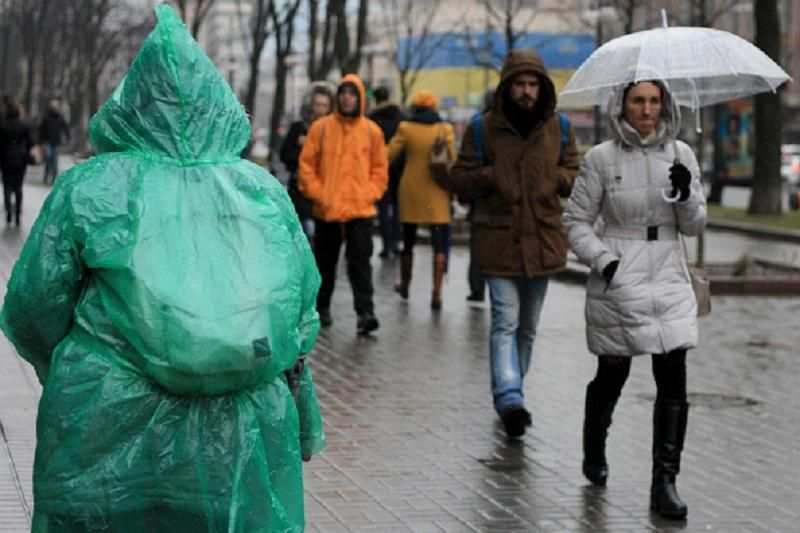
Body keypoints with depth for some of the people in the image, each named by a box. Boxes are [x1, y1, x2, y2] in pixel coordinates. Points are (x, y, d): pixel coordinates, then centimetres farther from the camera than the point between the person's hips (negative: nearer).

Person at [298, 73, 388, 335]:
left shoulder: (372, 131, 4)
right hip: (326, 210, 1)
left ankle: (365, 312, -12)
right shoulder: (321, 128, 1)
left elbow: (380, 168, 9)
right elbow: (307, 164, 3)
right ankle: (322, 308, 27)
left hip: (361, 210, -1)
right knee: (325, 262, 12)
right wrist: (317, 193, -6)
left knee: (360, 262, -9)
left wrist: (370, 193, -3)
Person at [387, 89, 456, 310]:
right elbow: (452, 161, -4)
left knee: (408, 242, 17)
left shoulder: (406, 128, -4)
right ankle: (437, 292, -13)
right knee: (439, 245, -2)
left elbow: (389, 156, -4)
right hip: (437, 193, -1)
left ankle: (404, 285, 32)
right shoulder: (445, 129, -4)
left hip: (411, 192, 1)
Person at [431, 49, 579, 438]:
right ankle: (510, 399, -19)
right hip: (499, 240, -3)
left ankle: (509, 394, 28)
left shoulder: (558, 129, 6)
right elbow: (463, 179, 1)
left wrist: (557, 178, -11)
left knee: (527, 326, 13)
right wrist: (491, 176, -19)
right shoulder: (483, 129, -1)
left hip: (542, 240, 4)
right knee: (505, 322, -13)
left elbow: (575, 176, 12)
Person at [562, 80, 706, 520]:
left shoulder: (679, 154, 6)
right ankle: (594, 455, 38)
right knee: (612, 375, 12)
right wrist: (603, 260, -13)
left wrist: (686, 194, -12)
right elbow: (576, 220, 1)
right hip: (618, 281, -2)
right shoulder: (601, 158, -3)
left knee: (673, 381, -7)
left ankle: (665, 481, -3)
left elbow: (694, 225, 8)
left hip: (669, 277, 2)